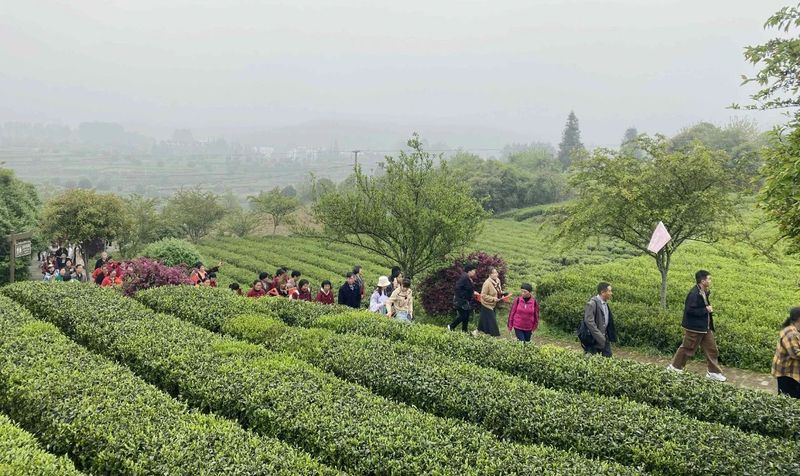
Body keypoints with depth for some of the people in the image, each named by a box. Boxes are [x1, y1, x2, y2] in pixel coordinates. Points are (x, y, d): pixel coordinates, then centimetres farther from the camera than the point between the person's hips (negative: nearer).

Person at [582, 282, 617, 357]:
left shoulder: (605, 304, 9)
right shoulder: (592, 304, -19)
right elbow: (589, 322, -24)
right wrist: (599, 338, -24)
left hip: (604, 339, 8)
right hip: (594, 341, -8)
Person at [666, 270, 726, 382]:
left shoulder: (704, 292, 6)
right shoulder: (694, 294, -24)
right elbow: (690, 310, -27)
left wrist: (709, 309, 3)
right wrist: (706, 310, -21)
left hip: (705, 327, 9)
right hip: (694, 328, -9)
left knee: (711, 348, 10)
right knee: (687, 348, 6)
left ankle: (713, 372, 20)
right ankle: (675, 367, 22)